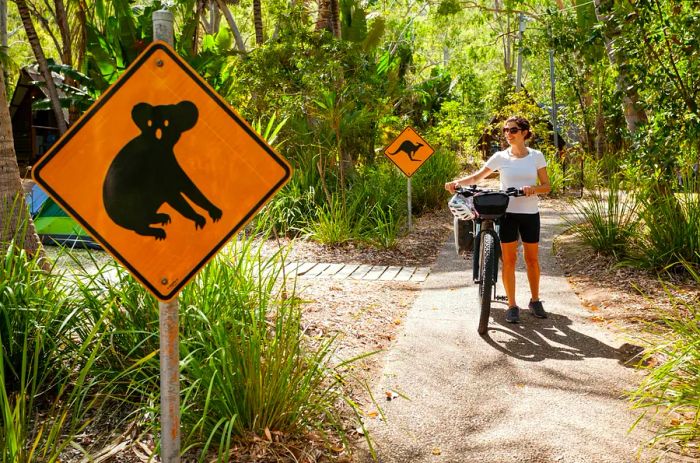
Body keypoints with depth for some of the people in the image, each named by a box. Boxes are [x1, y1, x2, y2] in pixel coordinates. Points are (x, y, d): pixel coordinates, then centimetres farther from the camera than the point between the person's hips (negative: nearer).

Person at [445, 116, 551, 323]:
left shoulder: (536, 156, 1)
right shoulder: (500, 157, 0)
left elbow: (546, 186, 3)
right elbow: (477, 177, 0)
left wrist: (533, 188, -19)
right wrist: (457, 182, -17)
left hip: (530, 214, 1)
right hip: (507, 213, 0)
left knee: (532, 259, 10)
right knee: (509, 260, 0)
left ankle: (535, 301, 26)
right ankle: (512, 305, 8)